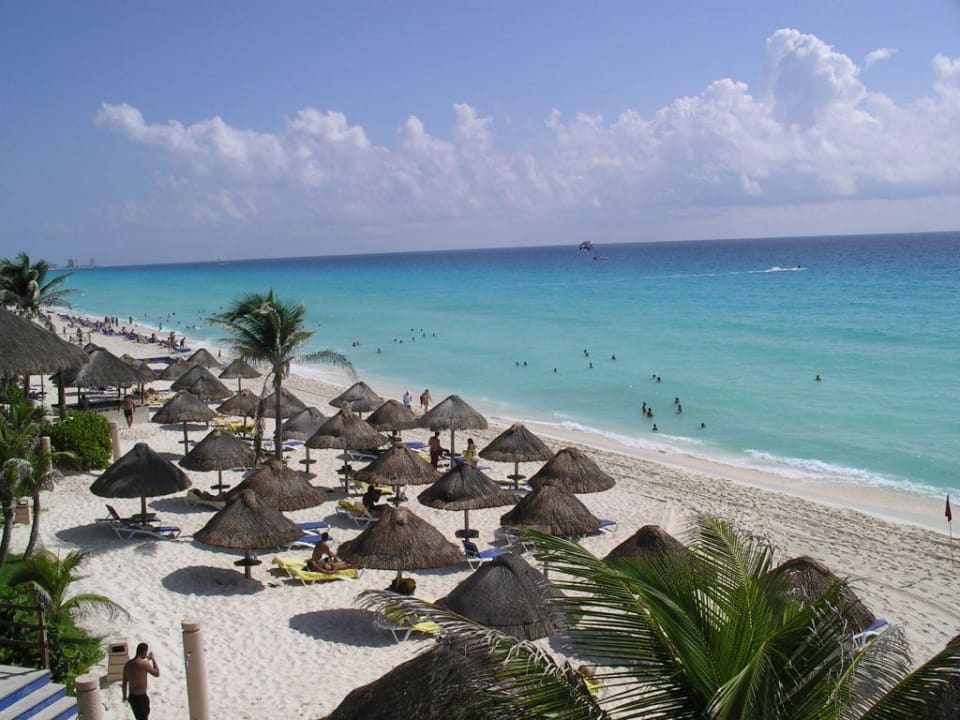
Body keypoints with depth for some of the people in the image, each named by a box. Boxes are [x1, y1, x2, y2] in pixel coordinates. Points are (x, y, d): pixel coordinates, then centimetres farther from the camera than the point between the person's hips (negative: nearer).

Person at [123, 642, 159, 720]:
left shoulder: (128, 664, 1)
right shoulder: (144, 664, -21)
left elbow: (124, 682, 10)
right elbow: (157, 674, -7)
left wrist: (125, 696, 23)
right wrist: (153, 659, 2)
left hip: (131, 697, 7)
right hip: (141, 697, -7)